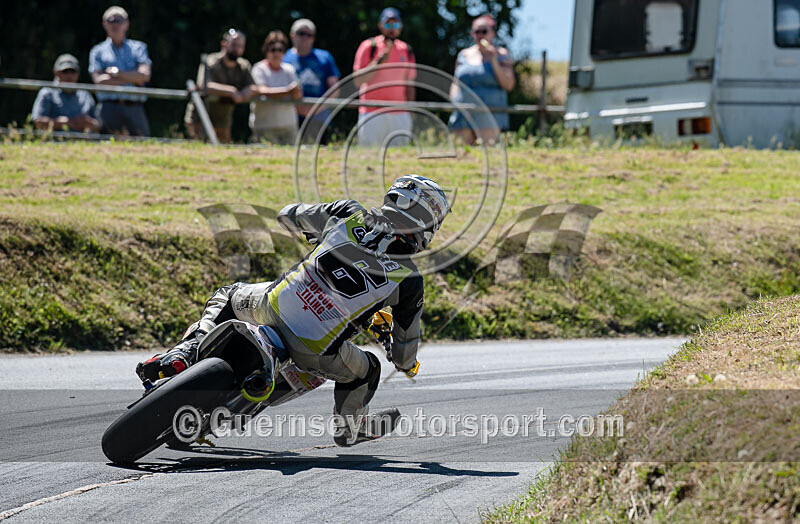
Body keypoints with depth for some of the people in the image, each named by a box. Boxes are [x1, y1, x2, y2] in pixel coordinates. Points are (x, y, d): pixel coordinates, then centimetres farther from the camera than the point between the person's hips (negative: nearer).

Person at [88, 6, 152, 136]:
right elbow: (99, 80, -2)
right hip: (110, 109, -1)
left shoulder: (138, 47, 16)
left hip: (135, 109, 1)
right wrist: (133, 78, -2)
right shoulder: (98, 51, 13)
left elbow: (145, 75, 1)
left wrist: (116, 73, -4)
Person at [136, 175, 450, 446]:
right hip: (314, 350, -2)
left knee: (227, 297, 35)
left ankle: (187, 351, 15)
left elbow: (289, 215, 15)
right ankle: (349, 426, 50)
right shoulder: (409, 281, -8)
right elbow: (405, 340, 6)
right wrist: (407, 365, 31)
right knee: (366, 372, 30)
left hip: (272, 308, 3)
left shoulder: (348, 215, -3)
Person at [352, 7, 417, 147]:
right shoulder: (369, 46, -1)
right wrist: (378, 61, -17)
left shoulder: (406, 50, 13)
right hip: (372, 113, -4)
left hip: (399, 114, 4)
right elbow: (358, 81, -7)